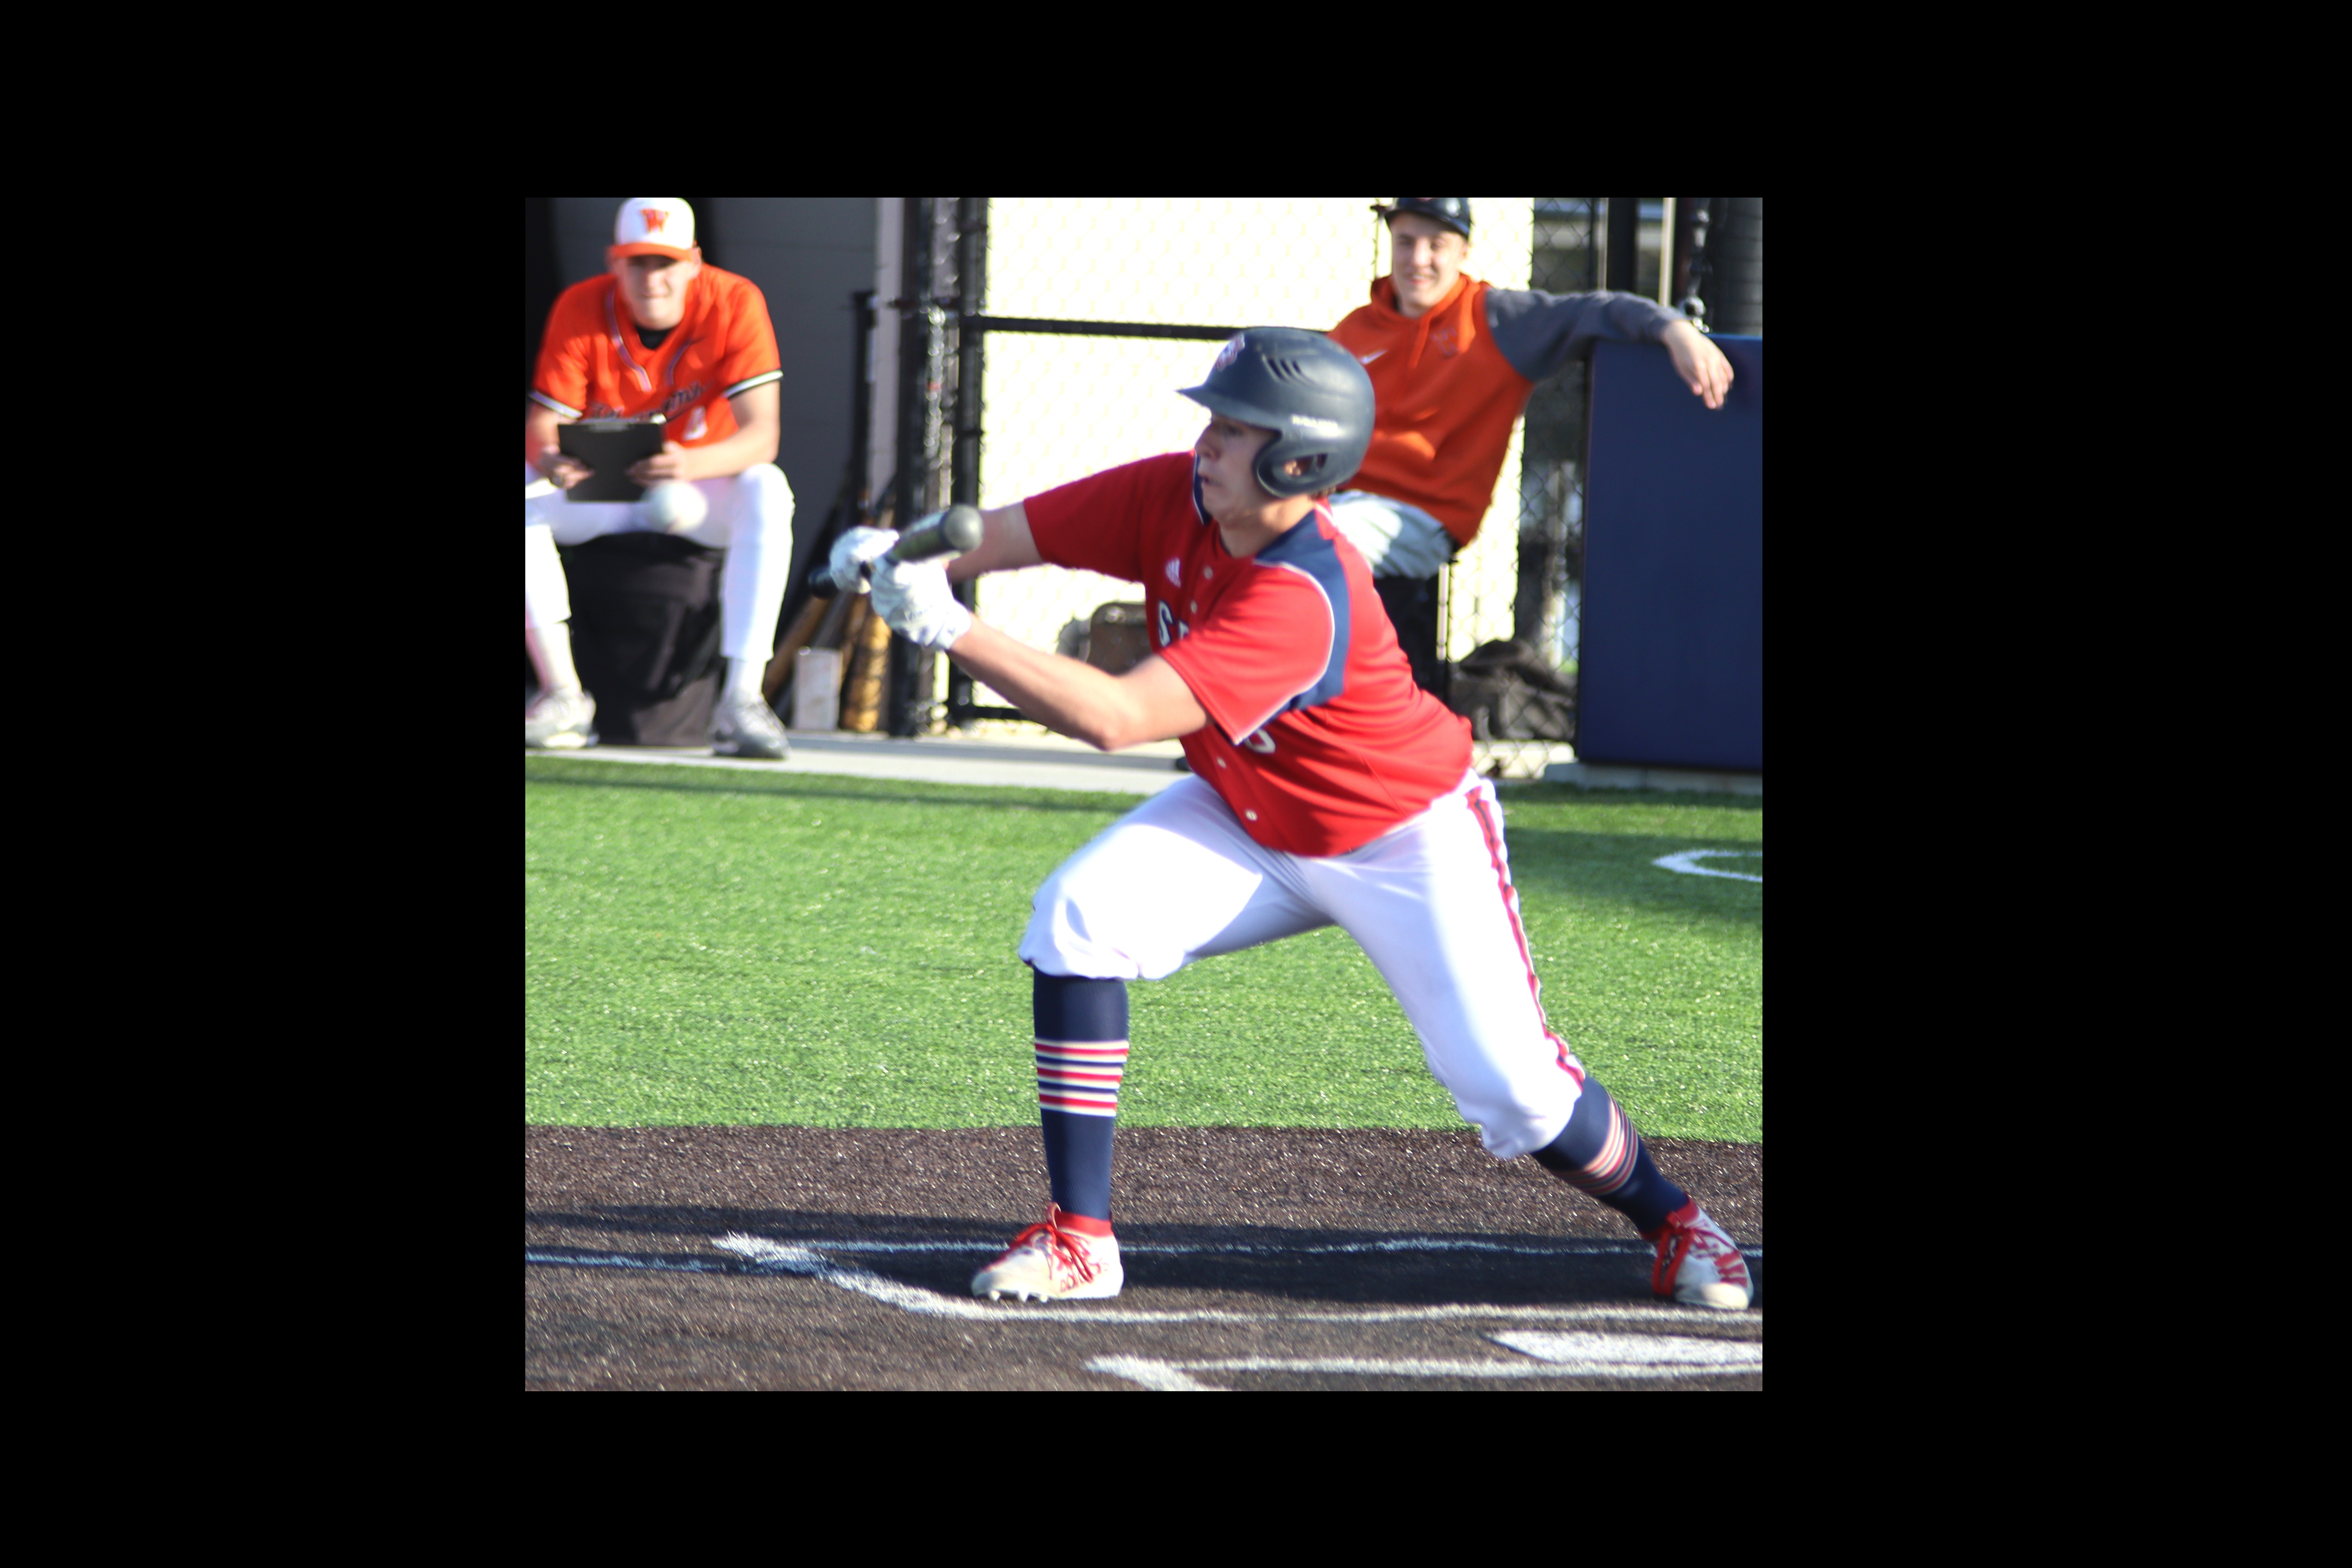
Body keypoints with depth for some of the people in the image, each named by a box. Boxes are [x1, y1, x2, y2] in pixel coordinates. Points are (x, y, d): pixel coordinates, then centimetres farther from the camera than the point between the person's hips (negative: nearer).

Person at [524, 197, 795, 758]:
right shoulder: (580, 310, -15)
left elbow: (761, 435, -27)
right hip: (600, 489, 1)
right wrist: (548, 459, -44)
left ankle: (741, 701, -38)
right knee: (521, 490, -28)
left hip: (697, 495, -1)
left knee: (765, 492, -34)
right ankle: (563, 696, -26)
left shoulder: (735, 303, -19)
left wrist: (691, 465, -48)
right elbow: (541, 423, -18)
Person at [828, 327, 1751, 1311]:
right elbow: (1006, 536, -15)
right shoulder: (1175, 497, -16)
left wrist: (953, 632, -48)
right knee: (1077, 921, -17)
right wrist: (903, 556, -36)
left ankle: (1671, 1224, 20)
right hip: (1249, 820, 6)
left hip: (1406, 844, -6)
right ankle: (1078, 1242, -12)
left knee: (1509, 1086, -11)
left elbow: (1117, 719, -45)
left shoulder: (1303, 597, -38)